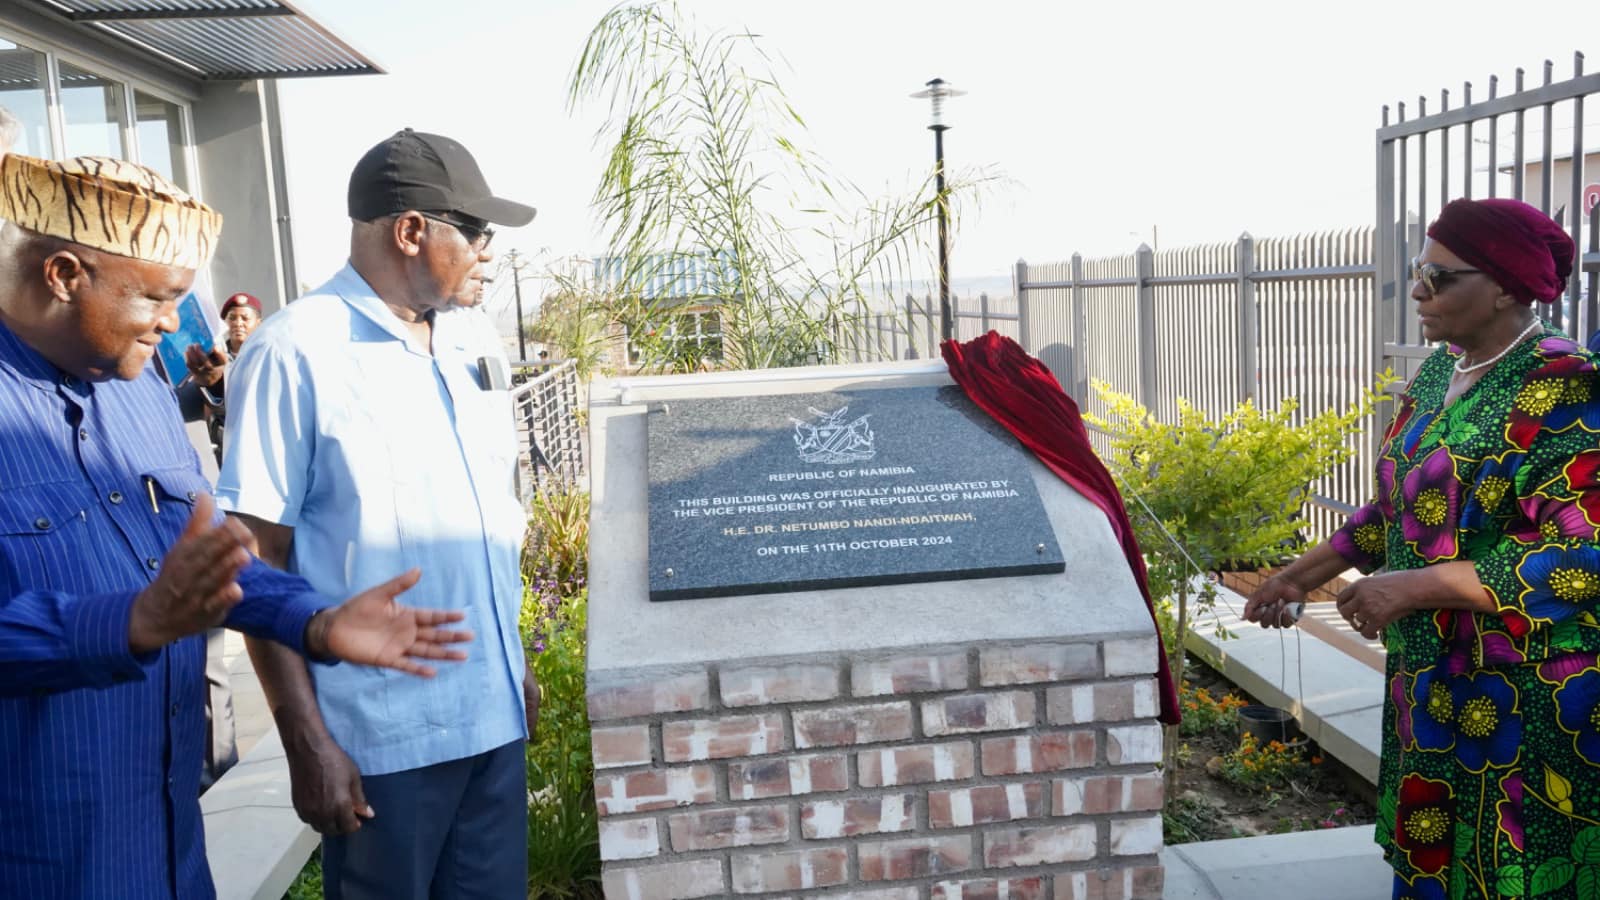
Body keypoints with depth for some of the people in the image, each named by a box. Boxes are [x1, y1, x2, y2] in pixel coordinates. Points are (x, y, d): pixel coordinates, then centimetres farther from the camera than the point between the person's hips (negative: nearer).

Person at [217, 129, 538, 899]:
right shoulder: (296, 352, -13)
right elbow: (257, 562, -12)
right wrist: (307, 741, -13)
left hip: (491, 714, 6)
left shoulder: (465, 340, 8)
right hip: (382, 734, -6)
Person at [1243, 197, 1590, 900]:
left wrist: (1416, 585, -25)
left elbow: (1582, 553, -23)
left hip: (1526, 700, -7)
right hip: (1432, 678, 7)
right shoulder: (1438, 373, 8)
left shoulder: (1562, 393, -16)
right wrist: (1308, 571, 11)